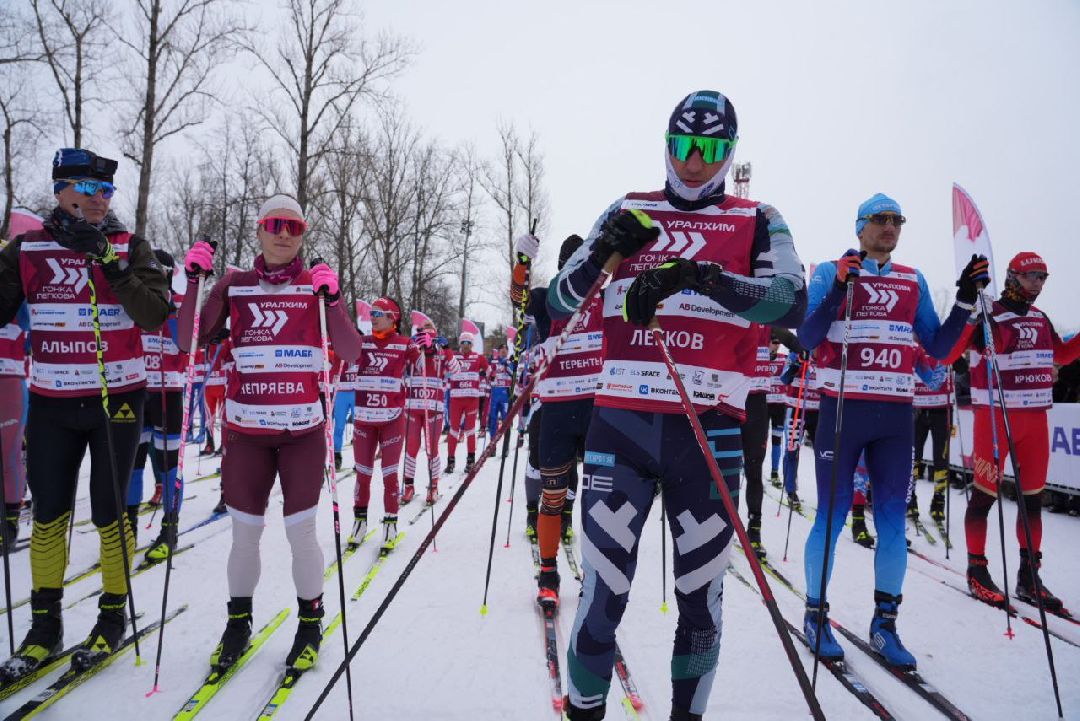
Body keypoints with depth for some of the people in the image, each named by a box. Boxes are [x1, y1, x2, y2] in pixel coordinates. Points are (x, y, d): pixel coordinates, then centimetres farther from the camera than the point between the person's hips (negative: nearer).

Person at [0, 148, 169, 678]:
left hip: (117, 399, -2)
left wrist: (112, 267, -24)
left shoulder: (130, 249, -2)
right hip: (51, 401, 2)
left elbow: (154, 316, -14)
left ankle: (112, 617, 21)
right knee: (48, 514, 8)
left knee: (108, 514, 5)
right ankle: (45, 626, 23)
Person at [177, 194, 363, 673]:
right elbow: (189, 342, 3)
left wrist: (331, 300, -19)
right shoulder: (234, 284, 6)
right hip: (246, 427, 2)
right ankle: (238, 624, 30)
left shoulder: (318, 284, 2)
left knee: (300, 531, 0)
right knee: (244, 533, 8)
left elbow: (351, 353, -6)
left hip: (303, 428, -1)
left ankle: (310, 625, 22)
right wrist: (192, 280, -6)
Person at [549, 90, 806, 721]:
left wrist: (700, 274, -23)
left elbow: (794, 303, -8)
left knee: (702, 596, 9)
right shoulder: (627, 212, 13)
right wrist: (604, 249, -11)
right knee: (603, 592, 0)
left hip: (710, 430, 0)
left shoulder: (757, 221, 10)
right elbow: (560, 302, 9)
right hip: (621, 423, 0)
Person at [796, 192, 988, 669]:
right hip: (842, 410, -4)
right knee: (832, 516, 1)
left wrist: (965, 300, 2)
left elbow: (938, 348, 13)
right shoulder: (831, 272, 2)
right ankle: (815, 614, 16)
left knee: (893, 521, 5)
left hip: (895, 415, 4)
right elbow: (807, 339, -9)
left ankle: (885, 622, 18)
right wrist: (840, 288, -20)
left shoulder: (913, 281, 14)